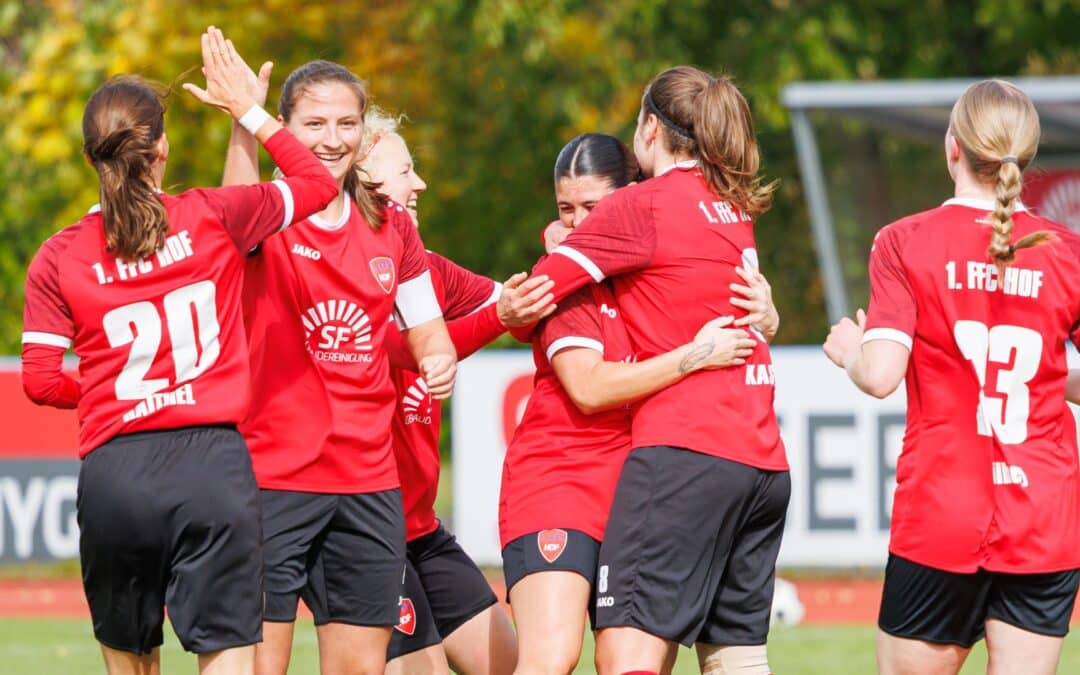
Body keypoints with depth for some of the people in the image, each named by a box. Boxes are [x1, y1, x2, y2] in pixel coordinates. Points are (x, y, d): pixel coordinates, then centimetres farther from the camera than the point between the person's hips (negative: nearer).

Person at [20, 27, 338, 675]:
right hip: (211, 463, -1)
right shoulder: (212, 218, 1)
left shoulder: (57, 257, 3)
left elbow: (41, 382, 2)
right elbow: (319, 182, 13)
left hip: (112, 474, 1)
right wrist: (248, 108, 18)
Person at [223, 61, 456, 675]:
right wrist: (243, 125, -47)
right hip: (273, 472, -5)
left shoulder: (391, 226, 11)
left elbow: (428, 331, 19)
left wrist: (439, 363, -5)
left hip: (369, 481, 5)